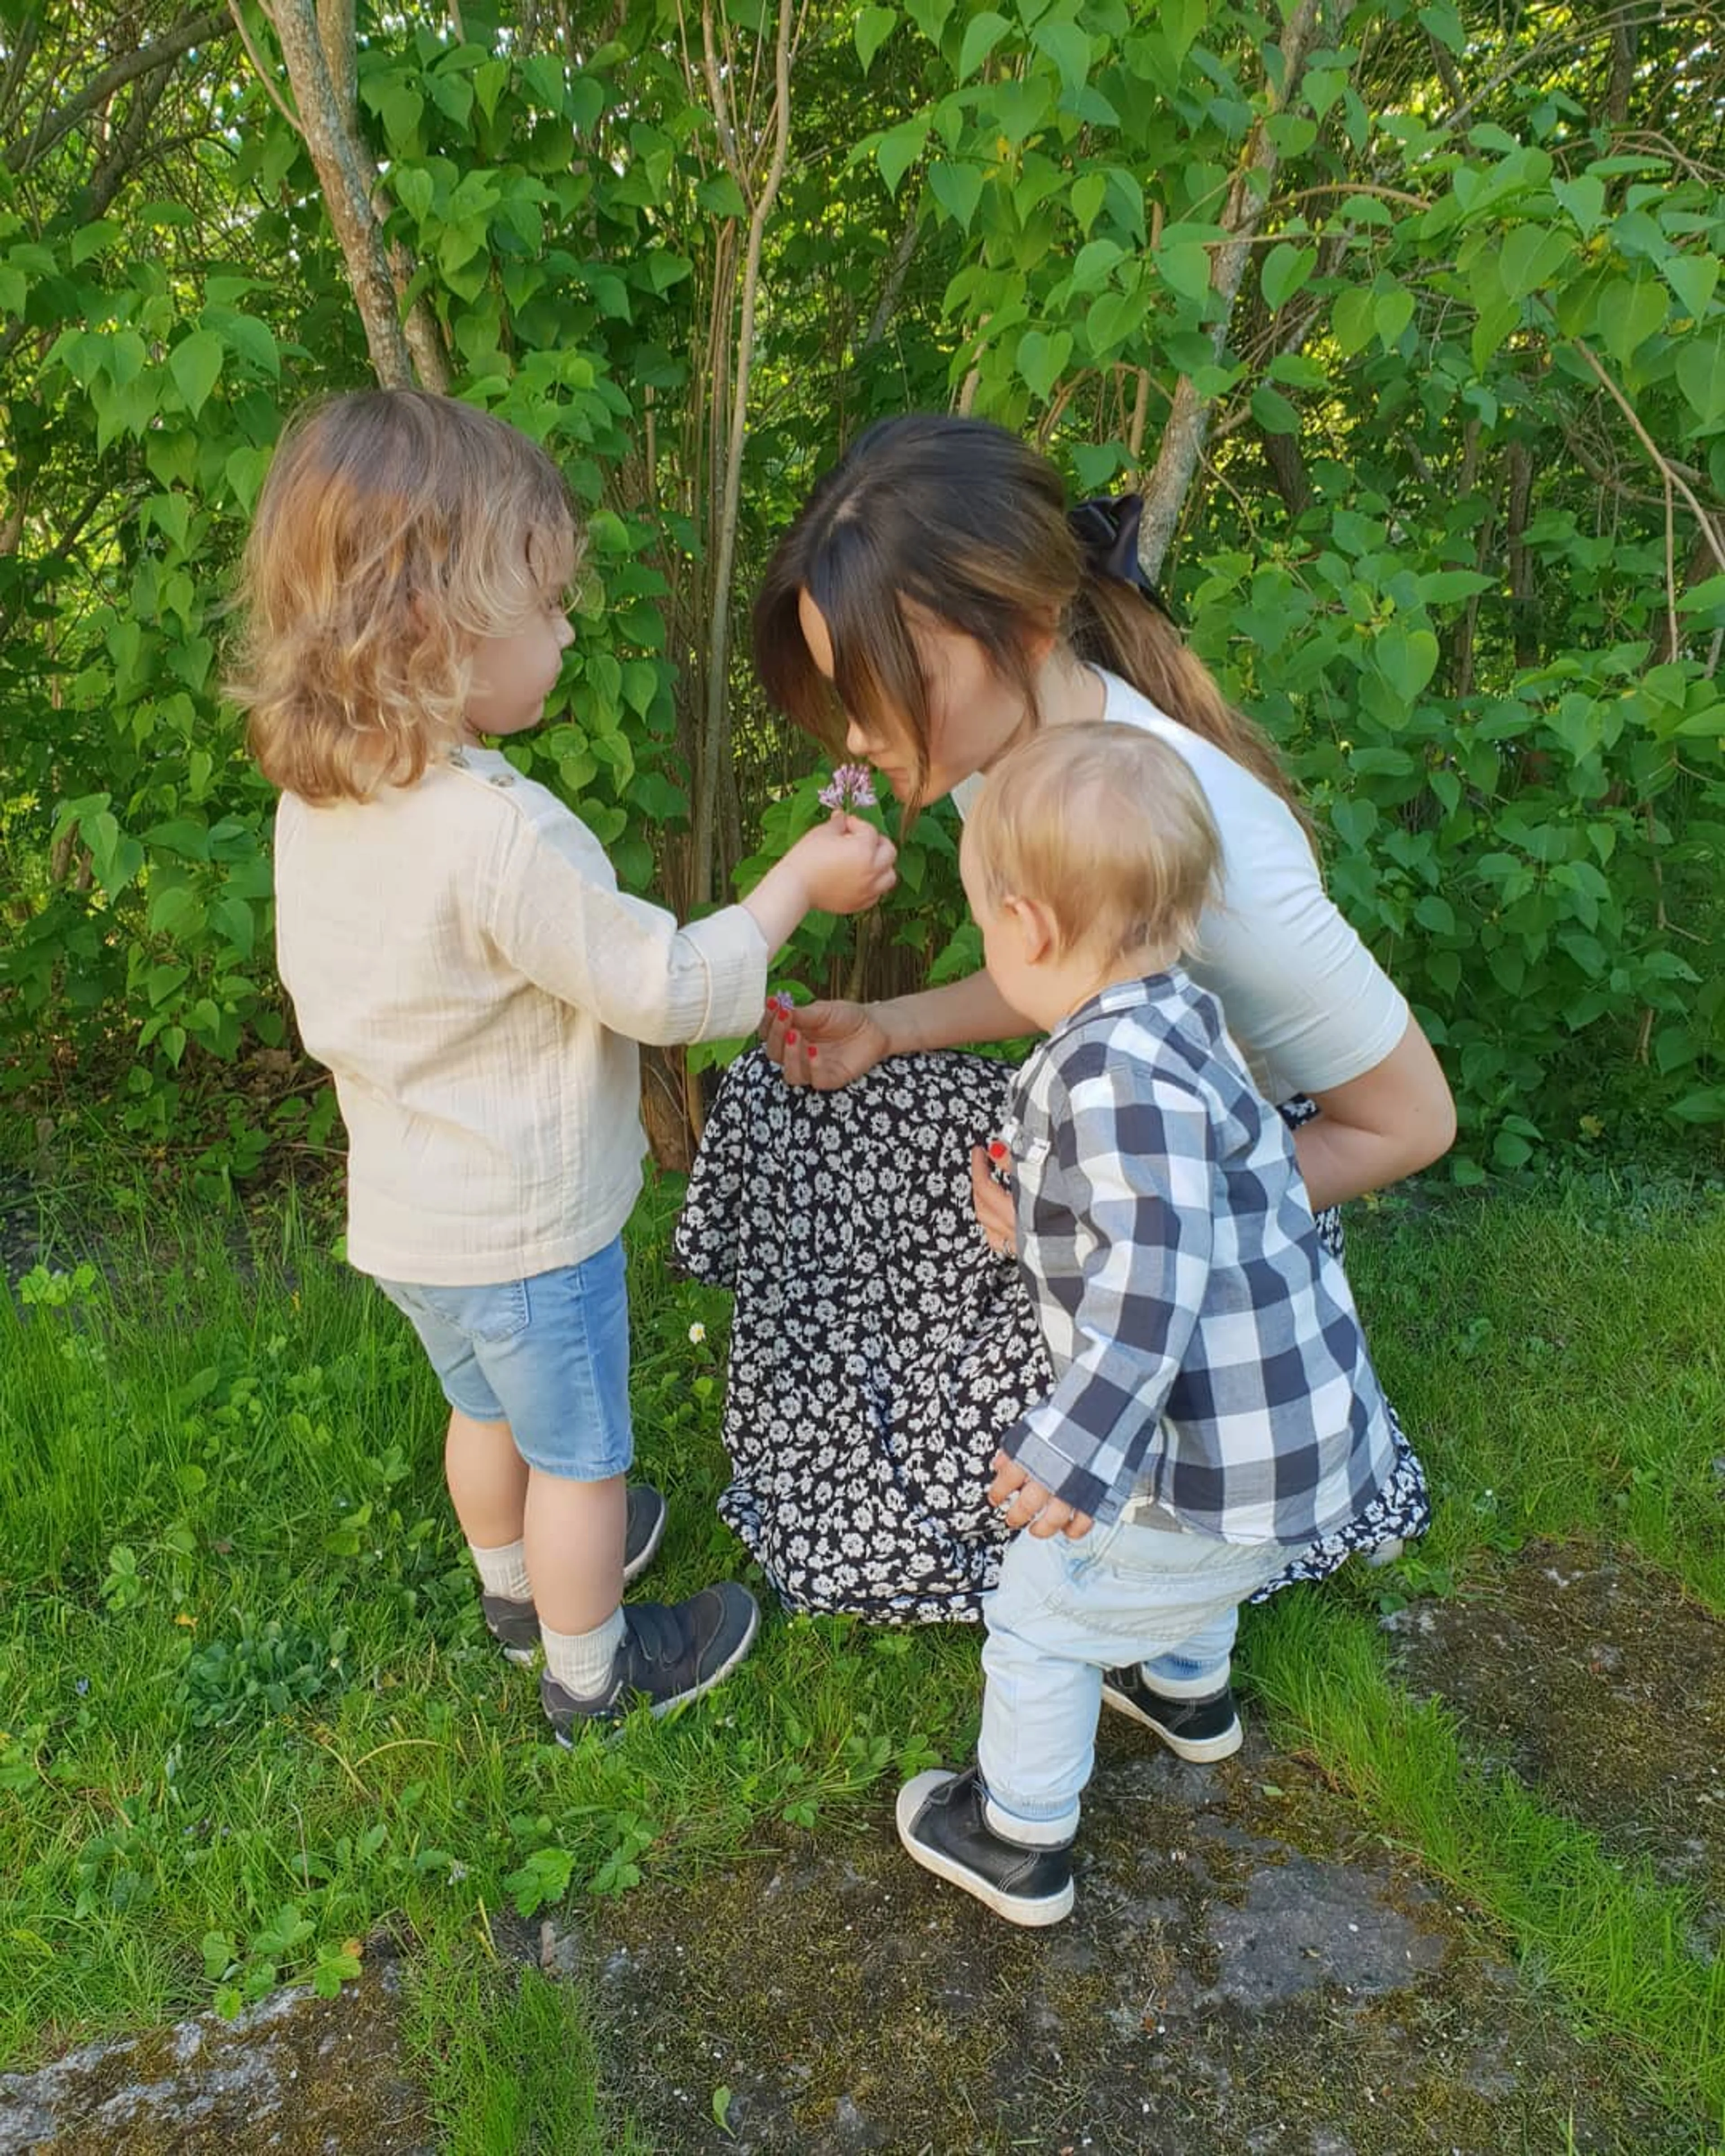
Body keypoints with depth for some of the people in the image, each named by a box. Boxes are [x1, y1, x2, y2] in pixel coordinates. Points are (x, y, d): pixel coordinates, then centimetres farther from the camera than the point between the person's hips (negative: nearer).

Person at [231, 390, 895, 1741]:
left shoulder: (317, 802, -6)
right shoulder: (501, 835, -33)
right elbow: (668, 987, -25)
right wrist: (799, 883, -12)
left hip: (405, 1212, 8)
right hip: (527, 1233, -7)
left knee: (488, 1411, 30)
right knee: (581, 1456, 16)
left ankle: (517, 1582, 54)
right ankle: (591, 1668, 38)